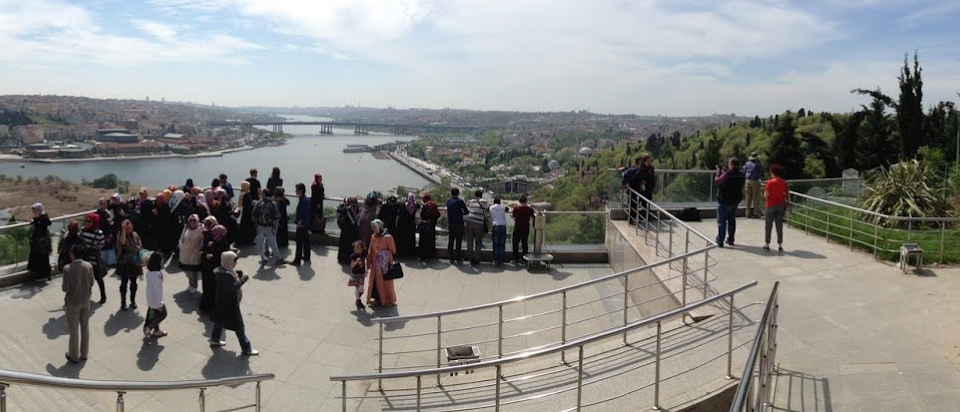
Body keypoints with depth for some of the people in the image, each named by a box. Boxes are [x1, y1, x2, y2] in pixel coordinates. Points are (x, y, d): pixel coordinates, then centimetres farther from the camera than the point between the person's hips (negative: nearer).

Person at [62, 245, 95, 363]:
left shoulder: (68, 268, -21)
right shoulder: (88, 266, -8)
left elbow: (65, 288, -18)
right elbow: (91, 283, 0)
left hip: (73, 302, -4)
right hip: (86, 300, 4)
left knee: (74, 330, 9)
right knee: (85, 328, 16)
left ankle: (74, 356, 22)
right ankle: (84, 354, 27)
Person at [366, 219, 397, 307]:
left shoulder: (387, 237, -14)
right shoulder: (373, 236, 4)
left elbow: (392, 250, -12)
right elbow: (370, 250, 9)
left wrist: (390, 263, -13)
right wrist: (369, 261, 8)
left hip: (385, 263, -6)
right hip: (375, 263, 6)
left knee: (386, 281, 5)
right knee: (375, 281, 11)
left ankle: (388, 300, 18)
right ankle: (377, 299, 25)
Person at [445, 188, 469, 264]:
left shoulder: (448, 201, 5)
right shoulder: (460, 201, -11)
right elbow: (466, 211, -7)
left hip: (450, 224, 5)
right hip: (459, 224, -5)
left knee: (450, 241, 8)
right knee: (458, 242, 2)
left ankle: (451, 259, 9)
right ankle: (458, 259, 6)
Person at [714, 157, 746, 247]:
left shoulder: (727, 174, -22)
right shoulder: (741, 175, 1)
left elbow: (717, 180, -12)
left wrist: (718, 171, 2)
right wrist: (723, 171, 10)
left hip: (724, 201, -7)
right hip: (735, 200, 7)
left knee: (721, 221, 0)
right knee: (732, 220, 18)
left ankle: (720, 241, 1)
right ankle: (730, 239, 23)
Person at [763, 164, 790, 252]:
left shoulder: (770, 182, -13)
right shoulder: (784, 183, 0)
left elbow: (766, 195, -14)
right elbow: (787, 194, 3)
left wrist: (765, 190, 7)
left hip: (771, 205, -4)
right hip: (781, 205, 4)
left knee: (768, 226, 6)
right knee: (779, 226, 9)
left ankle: (767, 245, 8)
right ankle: (780, 245, 11)